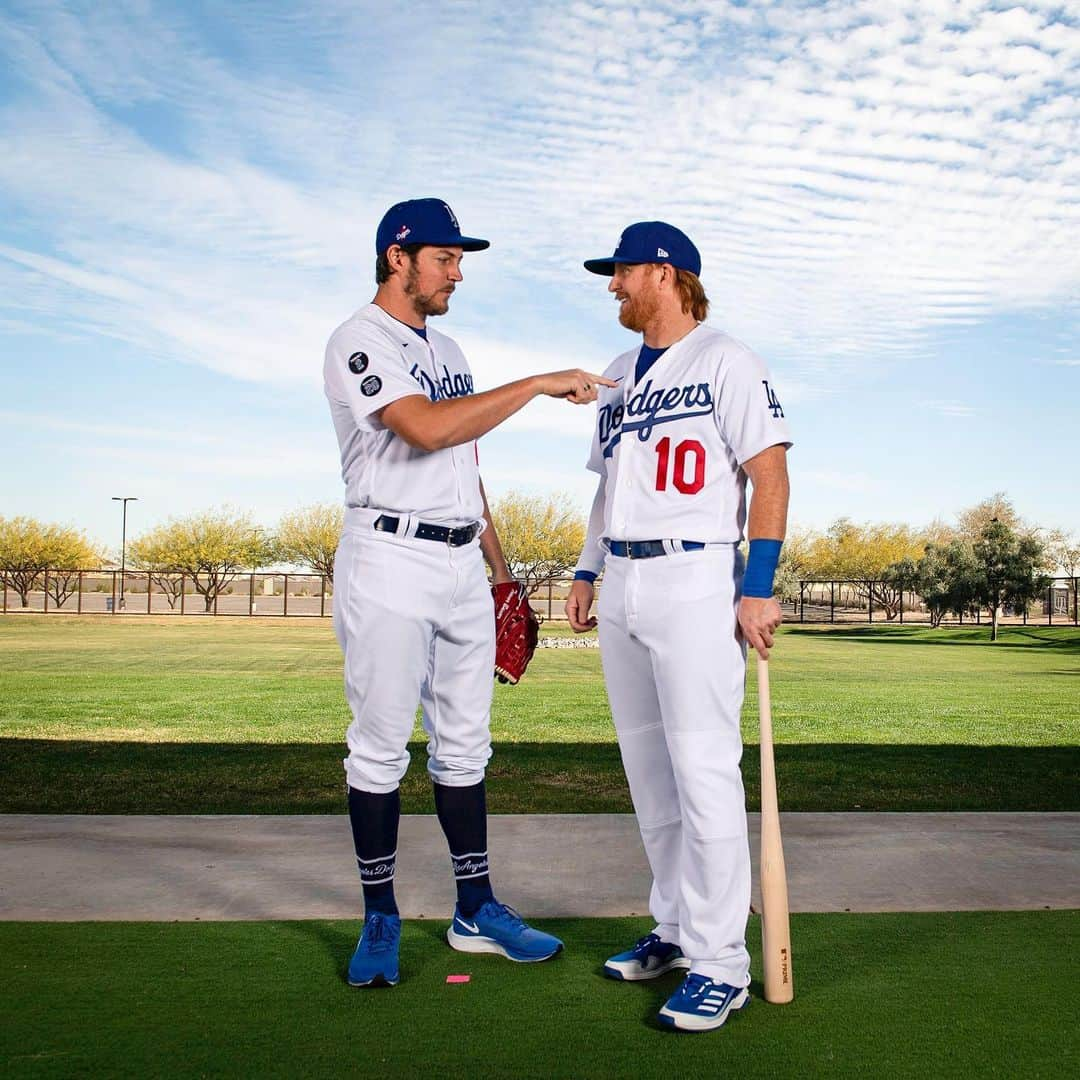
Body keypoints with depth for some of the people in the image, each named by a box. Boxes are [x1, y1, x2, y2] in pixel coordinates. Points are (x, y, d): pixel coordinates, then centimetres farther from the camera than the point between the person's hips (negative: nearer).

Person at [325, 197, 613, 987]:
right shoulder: (359, 342, -6)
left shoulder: (448, 351, 19)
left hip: (464, 568, 8)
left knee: (464, 744, 10)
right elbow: (427, 429, -24)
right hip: (390, 563, -7)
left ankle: (475, 910, 20)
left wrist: (499, 566, 18)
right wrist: (540, 383, -20)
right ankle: (380, 917, 14)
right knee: (381, 746, 0)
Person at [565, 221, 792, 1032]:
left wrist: (759, 588, -18)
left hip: (694, 579, -8)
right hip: (622, 586, 8)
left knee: (704, 771, -9)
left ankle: (720, 964, 0)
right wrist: (587, 571, 17)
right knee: (648, 770, 12)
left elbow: (770, 475, -10)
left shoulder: (724, 361, -3)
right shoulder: (620, 376, 20)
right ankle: (675, 930, 24)